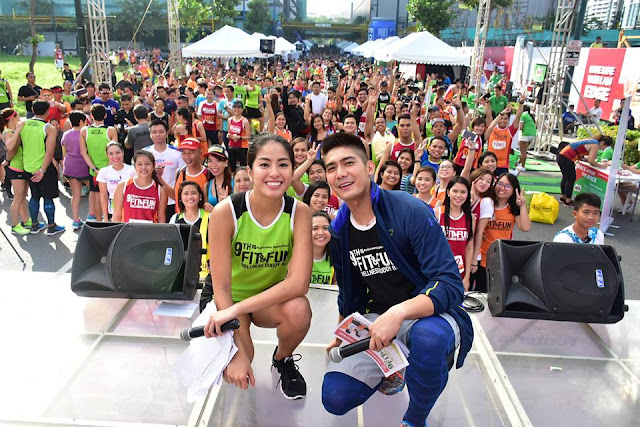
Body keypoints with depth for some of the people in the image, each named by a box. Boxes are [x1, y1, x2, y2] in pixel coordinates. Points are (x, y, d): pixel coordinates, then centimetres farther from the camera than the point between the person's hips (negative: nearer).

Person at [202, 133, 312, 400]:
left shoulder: (299, 213, -18)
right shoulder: (225, 212, -24)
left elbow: (299, 282, -28)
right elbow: (221, 287, -21)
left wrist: (237, 310, -35)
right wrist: (238, 352, -29)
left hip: (272, 298, 2)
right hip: (227, 297, -1)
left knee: (298, 310, -32)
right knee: (232, 369, -26)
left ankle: (283, 359, 3)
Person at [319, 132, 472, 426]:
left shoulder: (411, 212, -18)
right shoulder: (339, 230, 1)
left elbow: (451, 285, -24)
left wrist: (399, 313, -38)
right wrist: (341, 337, 23)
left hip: (427, 313, -4)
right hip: (376, 319, 5)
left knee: (428, 335, -40)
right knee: (335, 398, -12)